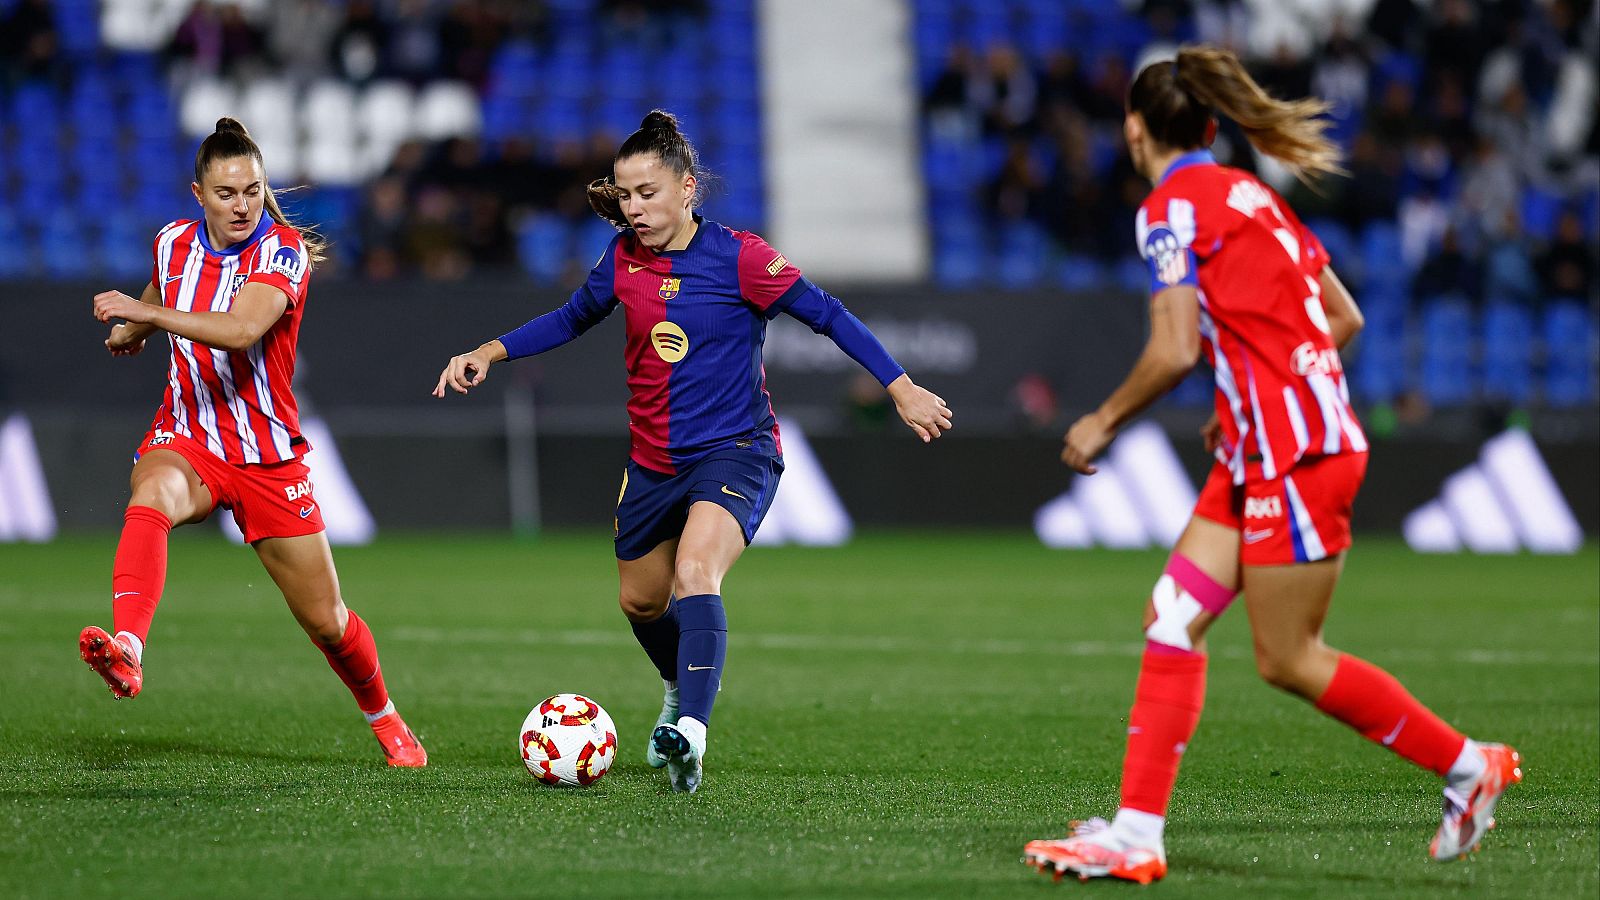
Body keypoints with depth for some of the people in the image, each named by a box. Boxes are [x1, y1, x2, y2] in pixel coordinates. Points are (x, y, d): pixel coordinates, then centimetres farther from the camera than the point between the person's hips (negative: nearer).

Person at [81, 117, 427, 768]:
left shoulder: (284, 252, -15)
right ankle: (127, 652, -59)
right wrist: (130, 332, 35)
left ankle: (384, 718, 36)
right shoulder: (175, 243, 1)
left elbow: (242, 328, -34)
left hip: (268, 458, -2)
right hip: (186, 441, 2)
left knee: (325, 620, 6)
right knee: (151, 495, -37)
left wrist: (150, 313, -39)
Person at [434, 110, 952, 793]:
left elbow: (826, 315, -11)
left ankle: (690, 735, -43)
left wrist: (900, 388, -15)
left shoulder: (737, 258, -15)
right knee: (640, 602, 19)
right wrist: (491, 352, 8)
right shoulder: (624, 256, 0)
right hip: (653, 463, 6)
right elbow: (572, 319, 18)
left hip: (735, 452, -6)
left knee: (695, 569, -31)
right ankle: (684, 689, 52)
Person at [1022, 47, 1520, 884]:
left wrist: (1102, 423, -5)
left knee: (1287, 659, -2)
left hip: (1294, 451, -9)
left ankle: (1469, 765, 9)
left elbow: (1174, 352, -18)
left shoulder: (1171, 208, -10)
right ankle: (1135, 836, -1)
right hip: (1261, 453, 9)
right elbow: (1343, 319, 18)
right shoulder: (1248, 195, 16)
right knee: (1172, 619, 4)